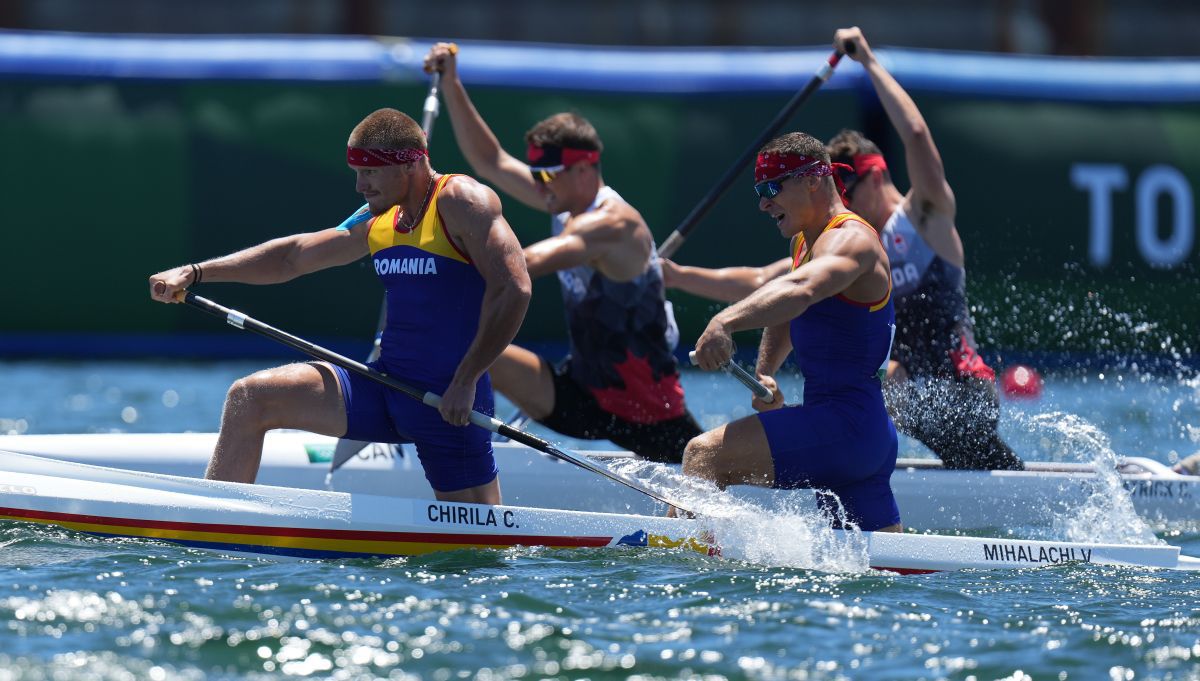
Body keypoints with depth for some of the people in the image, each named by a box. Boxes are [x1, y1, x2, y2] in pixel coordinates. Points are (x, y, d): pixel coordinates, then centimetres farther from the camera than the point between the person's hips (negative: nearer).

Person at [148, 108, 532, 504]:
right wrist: (194, 274, 15)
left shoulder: (460, 201, -12)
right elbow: (293, 256, 20)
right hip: (386, 383, 7)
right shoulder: (379, 219, 12)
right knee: (250, 399, -3)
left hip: (448, 402, -7)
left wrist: (466, 382, -22)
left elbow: (513, 289, -22)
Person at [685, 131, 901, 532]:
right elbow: (785, 315, 36)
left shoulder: (851, 240, -13)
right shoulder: (803, 242, 18)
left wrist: (726, 322, -51)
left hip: (847, 424, -10)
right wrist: (764, 373, 18)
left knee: (706, 454, -21)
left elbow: (799, 290, -36)